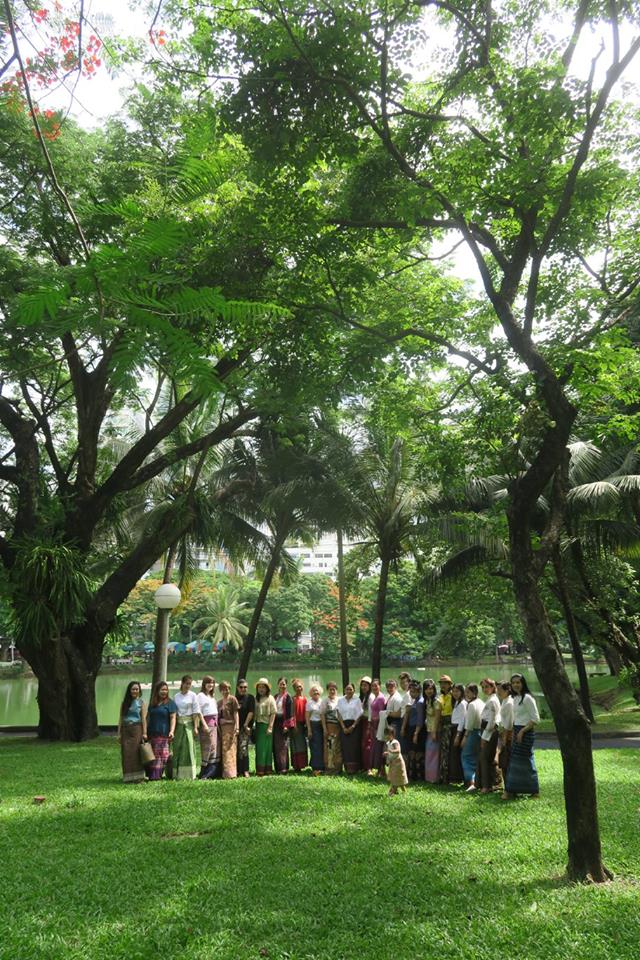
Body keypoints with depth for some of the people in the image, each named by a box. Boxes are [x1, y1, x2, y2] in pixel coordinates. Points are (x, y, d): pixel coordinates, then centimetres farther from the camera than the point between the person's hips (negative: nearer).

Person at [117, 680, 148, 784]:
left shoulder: (141, 702, 4)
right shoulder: (124, 702, 11)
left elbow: (144, 718, -1)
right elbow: (120, 718, 10)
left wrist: (144, 733, -9)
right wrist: (119, 733, 5)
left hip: (137, 729, -3)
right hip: (125, 730, 3)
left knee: (136, 753, -5)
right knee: (126, 754, 0)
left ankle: (138, 777, 1)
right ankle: (128, 777, 9)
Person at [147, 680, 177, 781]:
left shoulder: (170, 703, 1)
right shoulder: (152, 704, 14)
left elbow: (173, 718, -5)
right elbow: (148, 718, 19)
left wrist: (172, 731, -16)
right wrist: (145, 732, 14)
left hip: (164, 734, -4)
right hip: (153, 734, 4)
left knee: (163, 755, -7)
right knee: (153, 756, 5)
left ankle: (157, 775, -2)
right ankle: (152, 776, 10)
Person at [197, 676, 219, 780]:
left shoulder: (212, 696, 22)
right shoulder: (200, 695, -2)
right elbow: (199, 712, -9)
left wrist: (217, 723, 11)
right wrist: (204, 724, -17)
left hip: (214, 723, 8)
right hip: (207, 722, -8)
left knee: (215, 747, 5)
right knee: (208, 747, -10)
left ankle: (211, 773, 9)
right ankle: (204, 774, -4)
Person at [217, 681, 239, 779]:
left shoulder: (232, 699, -2)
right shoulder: (219, 702, 15)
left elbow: (236, 714, -6)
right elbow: (218, 715, 17)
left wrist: (236, 727, -13)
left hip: (230, 726, -6)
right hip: (222, 728, 6)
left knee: (229, 750, -7)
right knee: (223, 750, 6)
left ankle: (230, 773, -5)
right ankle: (224, 772, 13)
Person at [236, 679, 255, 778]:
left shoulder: (250, 697, 4)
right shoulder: (235, 698, 13)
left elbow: (251, 712, -4)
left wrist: (245, 725, -9)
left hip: (246, 726, -4)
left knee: (243, 747, -14)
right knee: (236, 749, 2)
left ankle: (245, 771, -10)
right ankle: (238, 771, 9)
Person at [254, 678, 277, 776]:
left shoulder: (270, 698, -1)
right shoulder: (256, 699, 12)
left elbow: (273, 714, -6)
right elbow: (253, 713, 11)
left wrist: (270, 727, -13)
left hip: (266, 725, -5)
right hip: (258, 725, 5)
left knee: (266, 747, -5)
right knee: (259, 747, 4)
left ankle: (267, 769, 0)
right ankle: (260, 769, 9)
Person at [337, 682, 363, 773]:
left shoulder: (357, 700, 1)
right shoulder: (340, 700, 8)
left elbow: (359, 715, -3)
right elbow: (339, 714, 4)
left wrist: (353, 726, -10)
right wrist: (343, 727, -6)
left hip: (354, 725, -2)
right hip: (344, 726, 2)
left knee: (354, 745, -6)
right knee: (345, 746, -3)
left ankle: (354, 767, -1)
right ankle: (347, 767, 2)